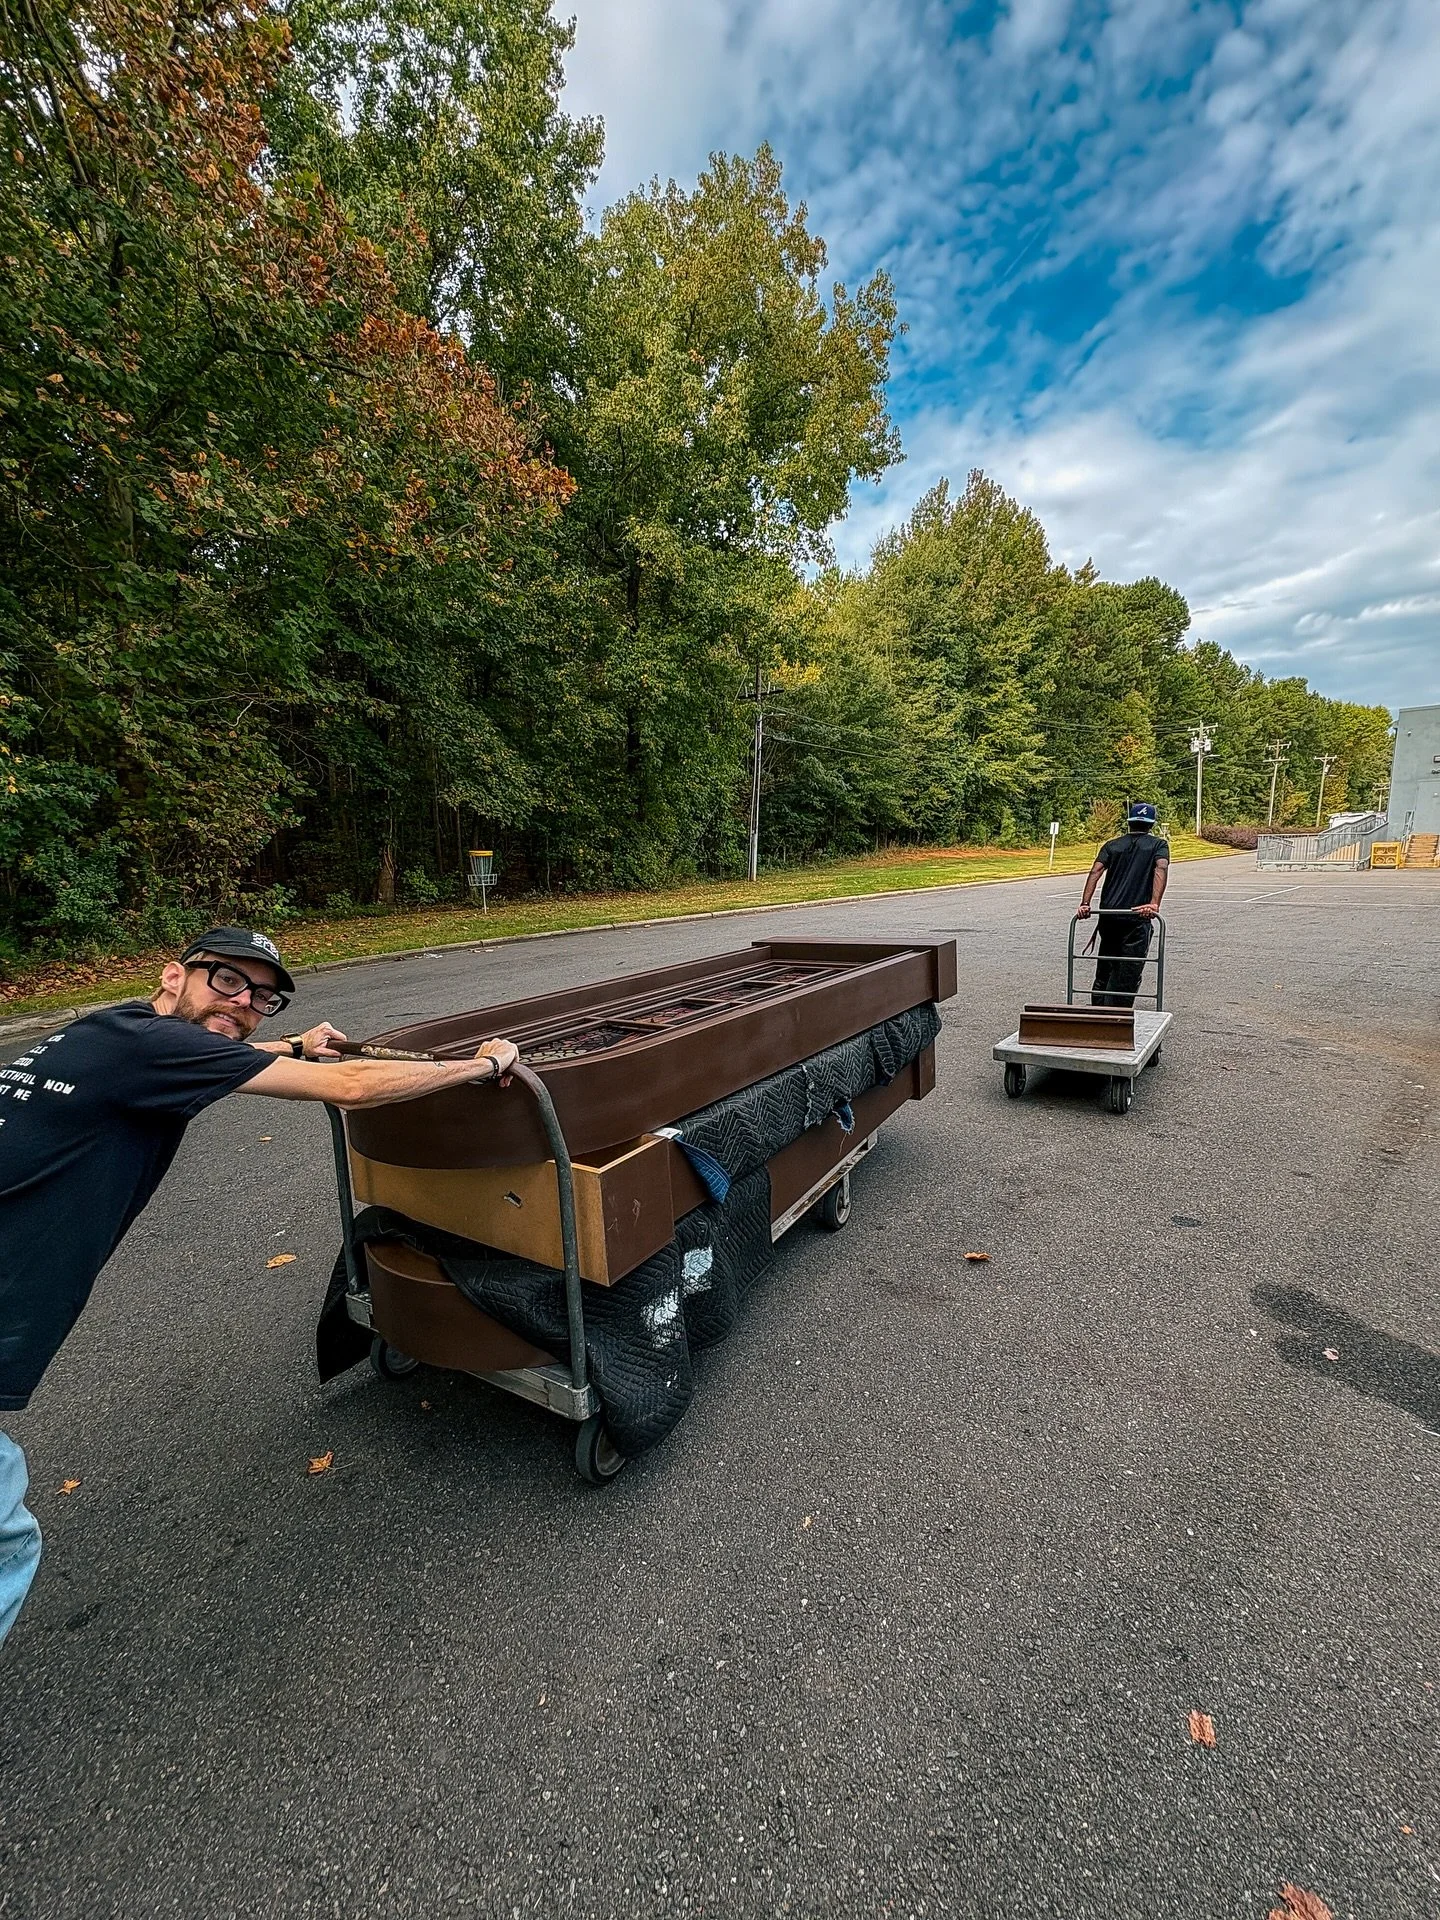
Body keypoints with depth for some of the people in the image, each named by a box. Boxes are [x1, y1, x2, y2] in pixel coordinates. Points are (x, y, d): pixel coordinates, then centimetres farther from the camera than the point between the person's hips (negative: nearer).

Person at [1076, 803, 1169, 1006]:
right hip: (1138, 916, -3)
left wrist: (1085, 903, -12)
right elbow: (1161, 869, -12)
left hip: (1108, 915, 3)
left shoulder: (1112, 845, 15)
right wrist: (1155, 904, -23)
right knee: (1129, 975, 2)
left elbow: (1096, 871, -2)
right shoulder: (1159, 845, 9)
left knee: (1104, 970, 15)